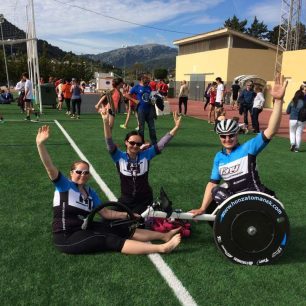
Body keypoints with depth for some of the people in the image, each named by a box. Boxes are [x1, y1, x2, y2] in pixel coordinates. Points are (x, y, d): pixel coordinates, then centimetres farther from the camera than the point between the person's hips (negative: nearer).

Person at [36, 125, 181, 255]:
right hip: (67, 237, -7)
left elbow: (105, 213, 12)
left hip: (85, 228, 7)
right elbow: (49, 167, -24)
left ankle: (165, 236, 0)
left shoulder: (90, 192, 9)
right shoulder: (64, 185, -8)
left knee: (123, 231, -4)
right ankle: (162, 248, -28)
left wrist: (126, 215, 3)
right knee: (111, 240, -21)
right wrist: (40, 144, -37)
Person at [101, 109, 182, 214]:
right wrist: (106, 122, -36)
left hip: (144, 200, 0)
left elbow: (161, 143, -12)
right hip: (126, 200, 1)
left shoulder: (146, 155, -7)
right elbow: (109, 142, -22)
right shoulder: (119, 157, -9)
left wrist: (176, 127, -21)